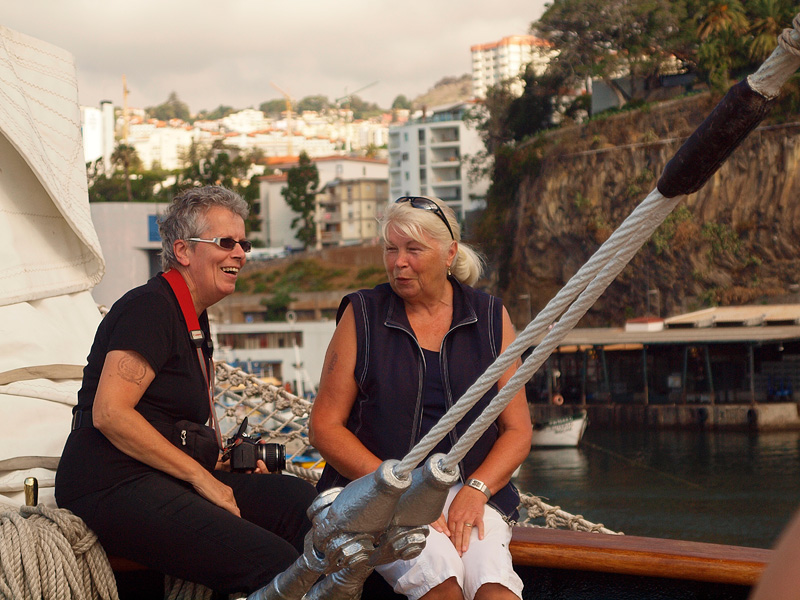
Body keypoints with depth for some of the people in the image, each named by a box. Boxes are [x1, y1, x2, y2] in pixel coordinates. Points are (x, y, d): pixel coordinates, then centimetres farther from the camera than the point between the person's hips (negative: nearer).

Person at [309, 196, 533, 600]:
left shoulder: (490, 319, 10)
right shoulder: (362, 316, 6)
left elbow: (518, 430, 10)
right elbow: (324, 426, 3)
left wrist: (475, 491, -9)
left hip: (470, 490, 1)